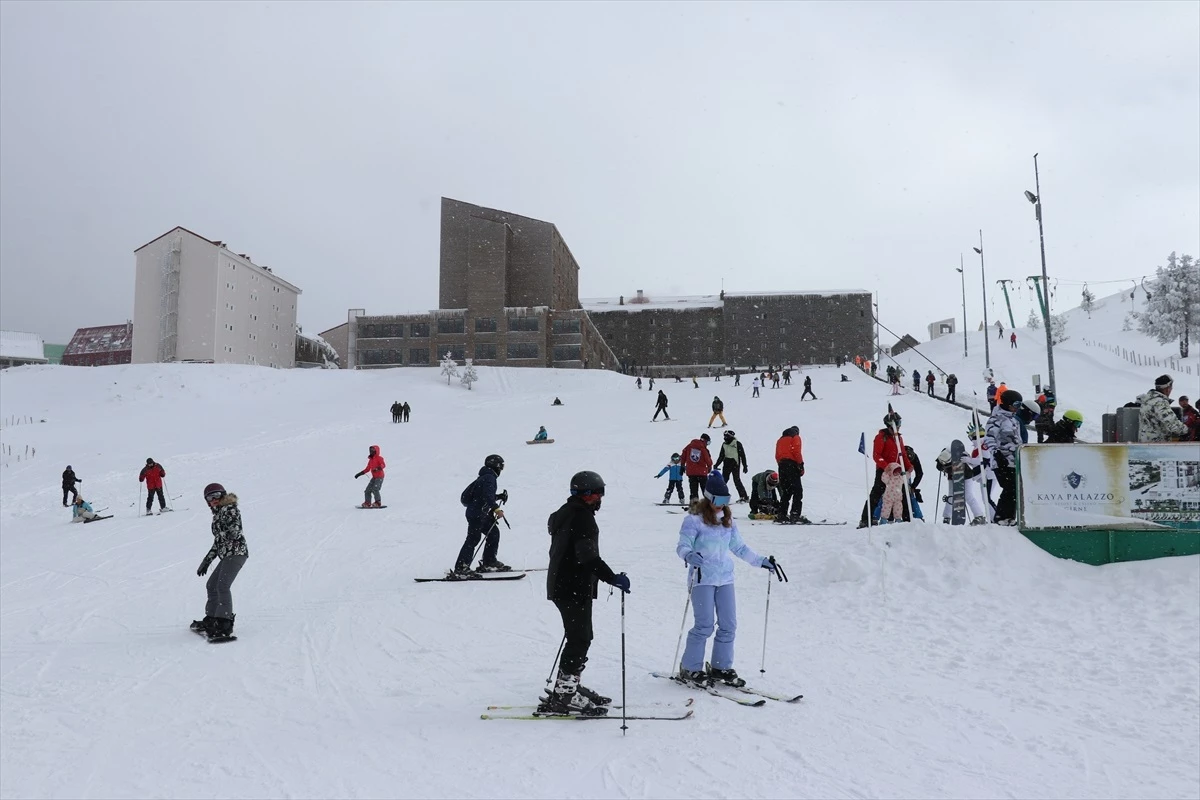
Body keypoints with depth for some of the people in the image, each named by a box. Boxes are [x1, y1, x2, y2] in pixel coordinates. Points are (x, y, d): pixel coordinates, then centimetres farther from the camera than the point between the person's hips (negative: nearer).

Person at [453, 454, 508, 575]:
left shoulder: (485, 477, 18)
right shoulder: (489, 478, -13)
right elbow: (487, 496, -27)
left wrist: (499, 496, 25)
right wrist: (496, 508, -34)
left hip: (483, 514, 10)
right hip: (477, 514, -10)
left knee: (494, 533, 15)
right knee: (473, 538, -13)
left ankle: (489, 563, 22)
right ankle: (460, 568, -15)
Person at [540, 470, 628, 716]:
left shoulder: (565, 512, 15)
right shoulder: (582, 517, -17)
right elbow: (588, 556, -26)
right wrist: (612, 578, -27)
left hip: (561, 586, 10)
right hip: (575, 589, -10)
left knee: (578, 638, 17)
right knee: (580, 639, -6)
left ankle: (567, 687, 26)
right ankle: (564, 696, -4)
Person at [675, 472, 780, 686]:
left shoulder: (728, 521, 12)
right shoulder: (694, 520, -7)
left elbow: (739, 548, 20)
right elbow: (682, 546, -13)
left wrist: (761, 561, 16)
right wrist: (689, 556, -35)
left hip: (725, 578, 6)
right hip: (702, 578, -6)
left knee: (729, 625, 5)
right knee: (704, 625, -8)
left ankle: (721, 667, 19)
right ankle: (689, 669, 6)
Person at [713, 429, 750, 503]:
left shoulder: (737, 444, -5)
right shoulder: (724, 445, 11)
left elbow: (742, 455, -3)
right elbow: (721, 456, 18)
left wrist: (745, 466, -5)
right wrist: (716, 465, 12)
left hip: (735, 464, -5)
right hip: (726, 465, 6)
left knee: (737, 480, -10)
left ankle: (744, 497, -3)